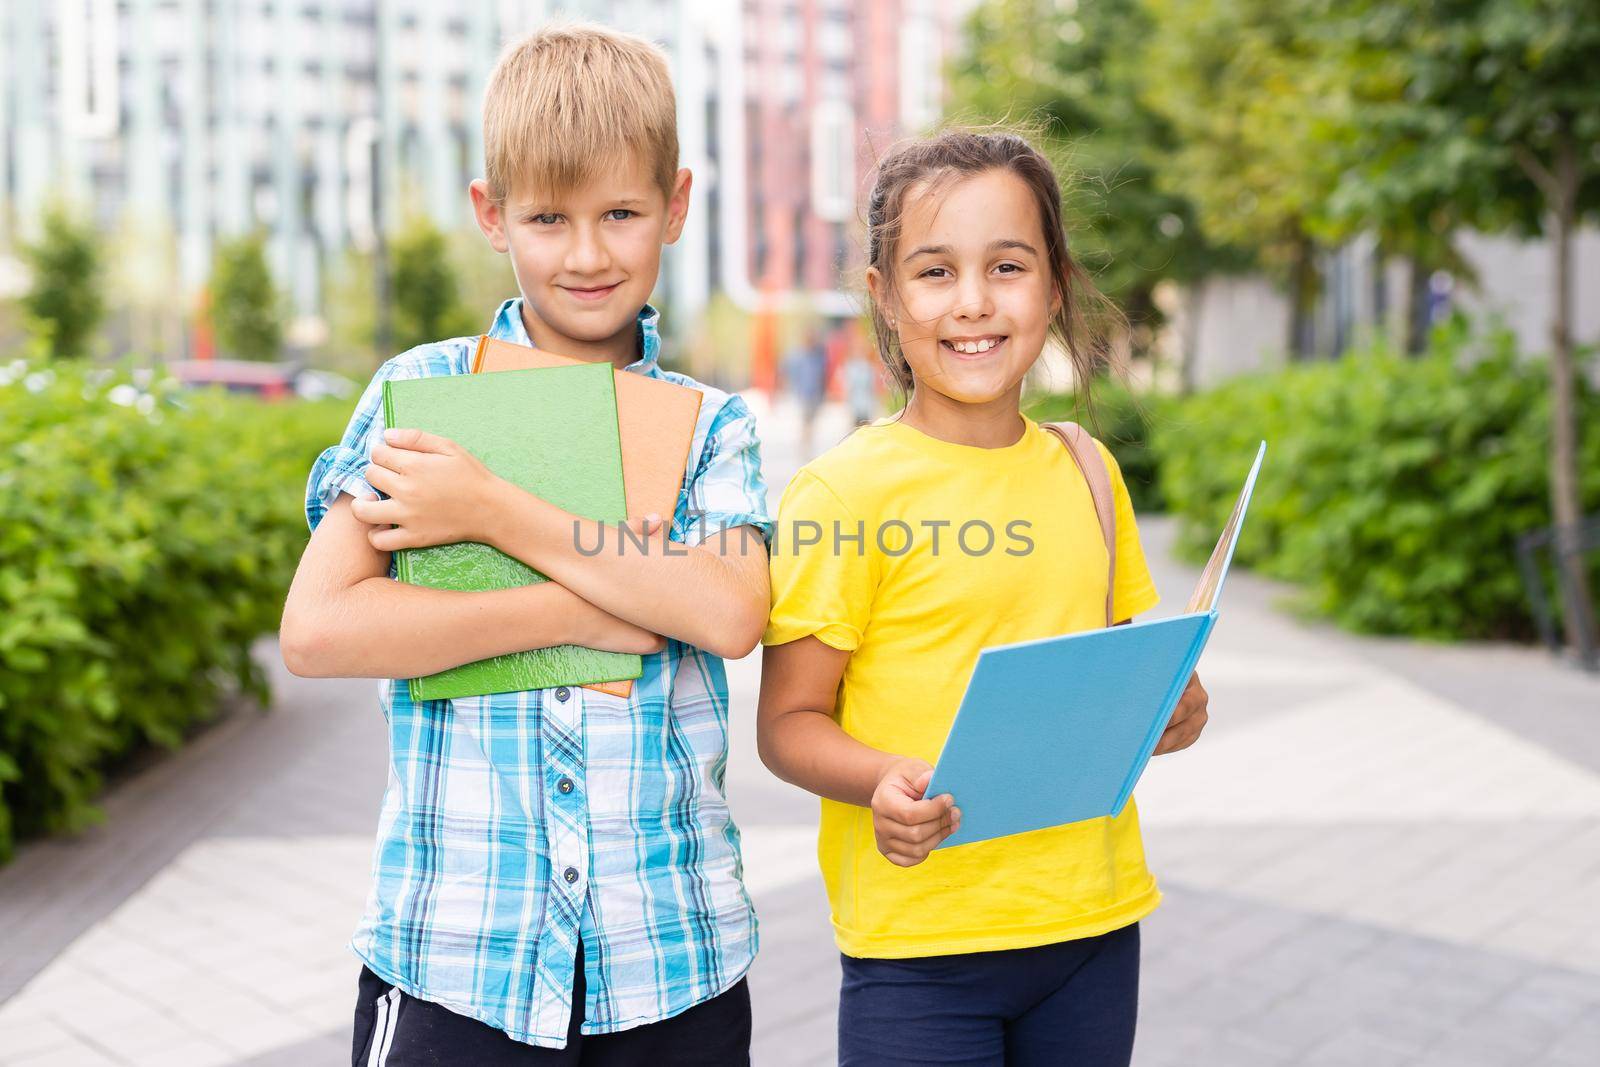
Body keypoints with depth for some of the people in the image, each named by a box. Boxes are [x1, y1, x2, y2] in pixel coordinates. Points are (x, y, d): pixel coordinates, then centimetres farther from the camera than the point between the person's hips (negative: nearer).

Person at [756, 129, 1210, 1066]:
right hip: (917, 941, -5)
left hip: (1093, 923, 5)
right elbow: (789, 719, -8)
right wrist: (881, 781, -25)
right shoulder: (845, 490, -11)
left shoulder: (1085, 472, 5)